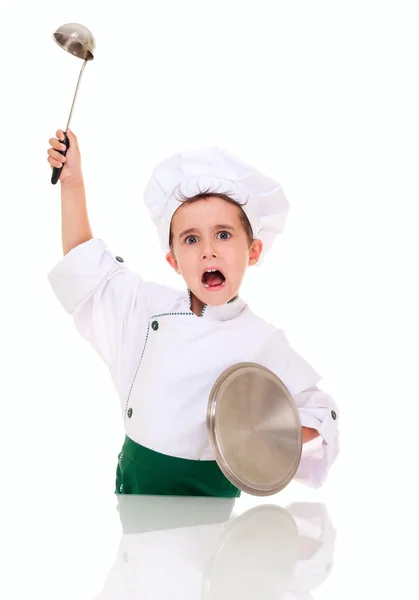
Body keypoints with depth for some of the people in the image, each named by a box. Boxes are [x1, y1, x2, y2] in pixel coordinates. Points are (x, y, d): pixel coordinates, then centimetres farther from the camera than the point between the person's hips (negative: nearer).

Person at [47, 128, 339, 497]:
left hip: (205, 496, -4)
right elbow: (85, 263, 13)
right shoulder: (152, 307, 2)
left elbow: (319, 417, 0)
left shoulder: (263, 342, -8)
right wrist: (73, 180, 11)